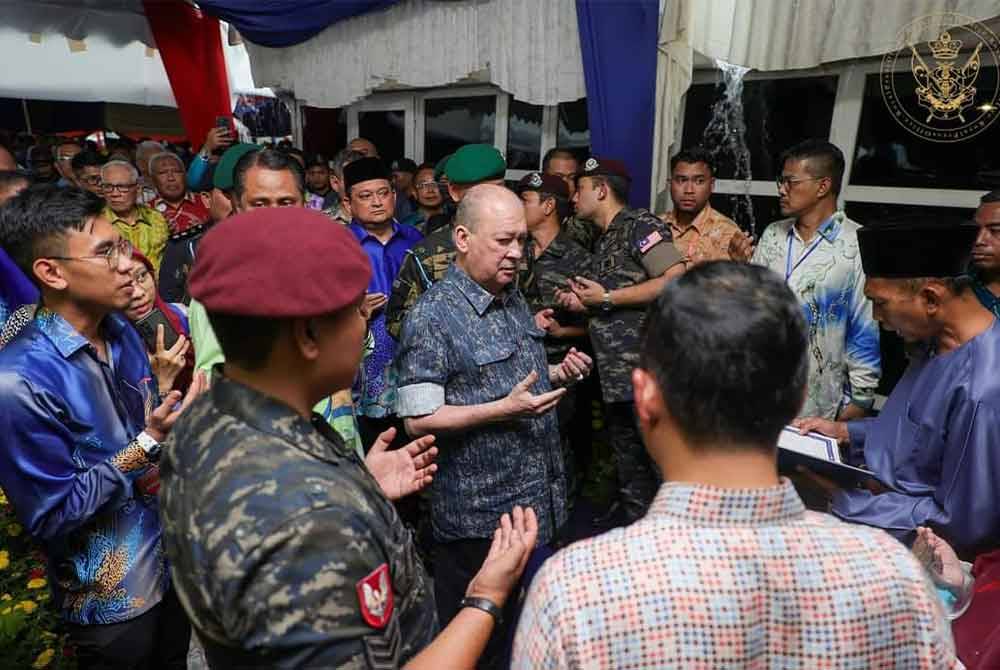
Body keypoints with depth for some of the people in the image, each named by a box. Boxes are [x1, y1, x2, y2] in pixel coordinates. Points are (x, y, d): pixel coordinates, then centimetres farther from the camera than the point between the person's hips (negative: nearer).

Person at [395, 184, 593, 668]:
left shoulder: (513, 299, 8)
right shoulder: (433, 317, -19)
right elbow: (418, 419, -20)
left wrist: (557, 374, 1)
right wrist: (504, 411, -26)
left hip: (538, 502, 8)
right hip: (479, 517, -8)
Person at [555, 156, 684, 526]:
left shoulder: (640, 224, -8)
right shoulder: (604, 241, 18)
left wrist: (607, 297, -15)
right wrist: (583, 304, 5)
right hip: (616, 374, 10)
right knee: (628, 461, 19)